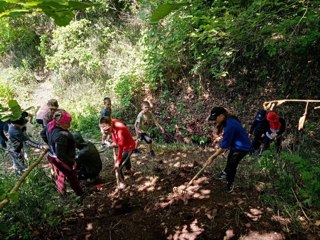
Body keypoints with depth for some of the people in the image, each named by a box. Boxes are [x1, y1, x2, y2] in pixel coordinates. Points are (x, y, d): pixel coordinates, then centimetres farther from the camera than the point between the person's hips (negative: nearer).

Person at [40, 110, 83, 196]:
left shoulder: (50, 125, -14)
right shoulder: (61, 135, -42)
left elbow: (42, 133, 7)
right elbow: (60, 154, -38)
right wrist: (72, 161, -26)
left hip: (53, 156, 8)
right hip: (62, 160, -7)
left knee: (59, 175, 29)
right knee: (72, 176, 18)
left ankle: (61, 192, 51)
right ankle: (79, 192, 41)